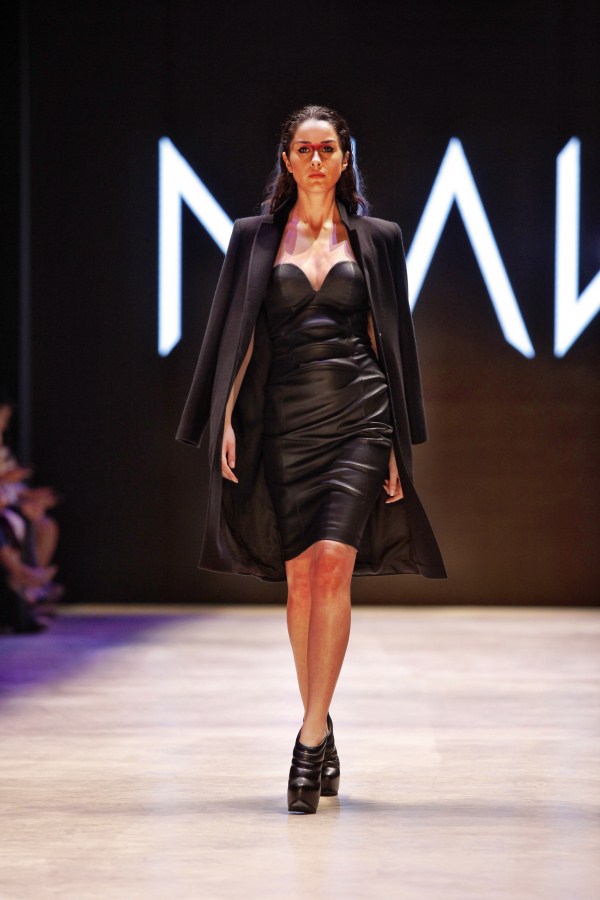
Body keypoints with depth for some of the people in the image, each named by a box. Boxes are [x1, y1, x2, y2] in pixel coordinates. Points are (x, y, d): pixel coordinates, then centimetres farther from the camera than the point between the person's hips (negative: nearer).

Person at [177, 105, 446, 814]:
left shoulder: (375, 239, 9)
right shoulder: (256, 238, 10)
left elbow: (389, 337, 9)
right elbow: (237, 334, 8)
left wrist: (397, 446, 5)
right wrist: (226, 420, -4)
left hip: (356, 415, -1)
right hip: (283, 419, 1)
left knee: (332, 564, -16)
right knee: (299, 576, 4)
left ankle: (310, 741, -15)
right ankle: (321, 735, 18)